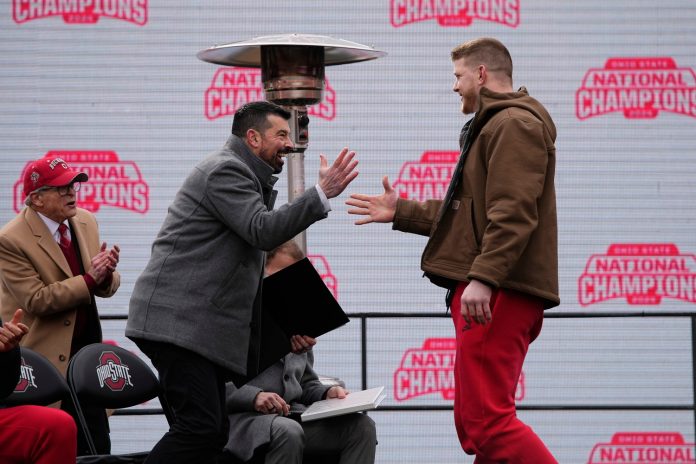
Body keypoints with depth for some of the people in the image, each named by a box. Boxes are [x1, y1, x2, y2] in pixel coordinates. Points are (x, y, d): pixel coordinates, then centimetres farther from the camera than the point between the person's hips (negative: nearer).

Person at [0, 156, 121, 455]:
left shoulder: (85, 222, 7)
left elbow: (107, 287, 11)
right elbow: (36, 300, -19)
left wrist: (106, 273, -14)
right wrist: (89, 279, -22)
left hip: (87, 348, 6)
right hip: (45, 357, -6)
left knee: (96, 447, 3)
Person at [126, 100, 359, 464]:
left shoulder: (242, 175, 23)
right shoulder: (226, 170, -10)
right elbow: (262, 231, -22)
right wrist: (322, 192, -23)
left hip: (203, 326, 11)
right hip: (179, 321, -11)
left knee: (212, 433, 6)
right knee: (201, 427, -18)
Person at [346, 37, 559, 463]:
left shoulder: (514, 123, -7)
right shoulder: (493, 124, 28)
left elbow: (512, 213, -20)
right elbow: (469, 210, 32)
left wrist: (482, 277, -28)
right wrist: (401, 212, 34)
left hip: (500, 292, -11)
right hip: (492, 291, 11)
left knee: (487, 420, -18)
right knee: (476, 425, 9)